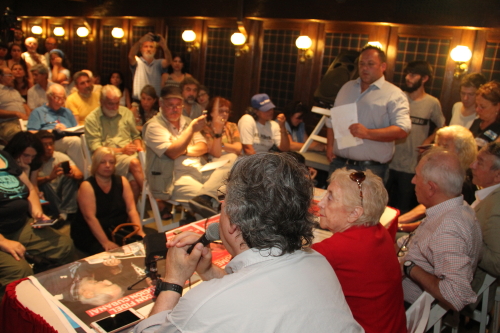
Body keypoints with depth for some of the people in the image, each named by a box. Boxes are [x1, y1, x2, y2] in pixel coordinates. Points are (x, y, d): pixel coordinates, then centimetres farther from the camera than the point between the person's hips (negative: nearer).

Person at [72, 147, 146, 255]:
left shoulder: (122, 181, 6)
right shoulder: (87, 186, -7)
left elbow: (131, 209, -2)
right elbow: (90, 217, -18)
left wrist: (140, 232, -18)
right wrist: (105, 242, -28)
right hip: (92, 235, -4)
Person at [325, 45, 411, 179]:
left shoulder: (394, 95, -4)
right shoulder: (347, 87, 15)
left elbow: (402, 130, -15)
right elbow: (332, 121, 19)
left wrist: (367, 133, -26)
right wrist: (329, 146, 7)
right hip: (338, 163, 5)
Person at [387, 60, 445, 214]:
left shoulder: (432, 103, -3)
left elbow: (441, 127, 12)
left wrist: (428, 141, -3)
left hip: (411, 166, -1)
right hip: (389, 162, 1)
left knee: (404, 209, 10)